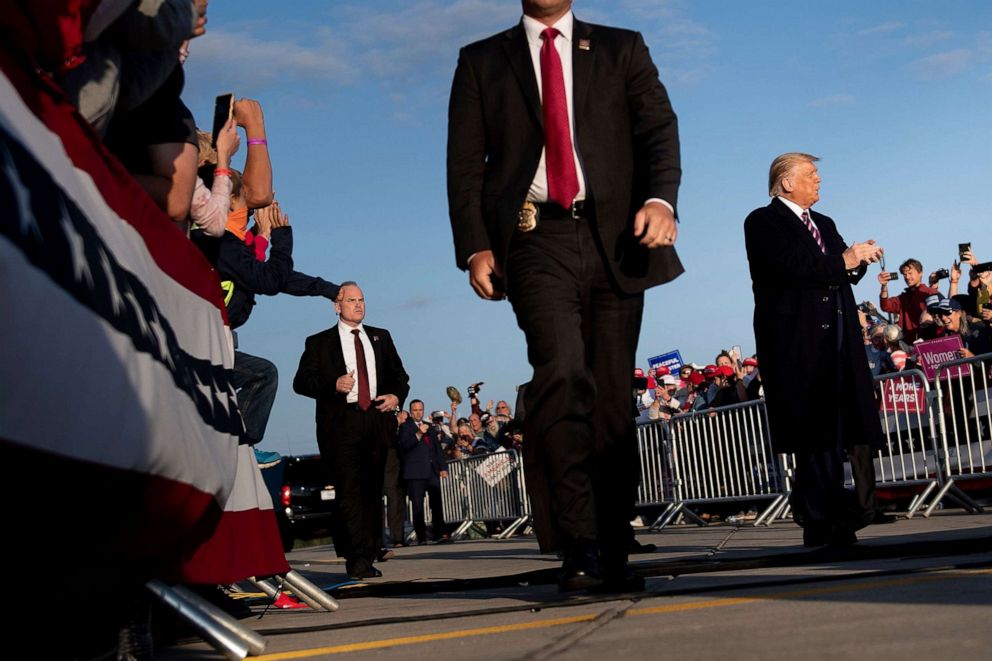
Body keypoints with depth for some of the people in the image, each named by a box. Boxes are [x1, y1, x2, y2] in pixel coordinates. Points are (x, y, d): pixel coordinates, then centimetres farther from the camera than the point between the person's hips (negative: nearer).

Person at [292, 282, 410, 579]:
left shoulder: (381, 337, 19)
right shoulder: (319, 343, 8)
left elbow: (399, 374, 22)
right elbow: (301, 382, 1)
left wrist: (397, 396, 1)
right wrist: (334, 385, -15)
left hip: (377, 420, 4)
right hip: (341, 423, -4)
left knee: (373, 491, 5)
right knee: (349, 491, -11)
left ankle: (368, 556, 10)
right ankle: (358, 558, -13)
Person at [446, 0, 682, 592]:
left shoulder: (622, 50, 17)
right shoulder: (481, 61, 16)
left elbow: (660, 128, 4)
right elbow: (466, 164, 10)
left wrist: (660, 198, -15)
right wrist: (476, 247, -4)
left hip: (615, 240, 2)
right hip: (535, 240, -1)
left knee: (614, 398, 1)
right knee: (563, 370, -23)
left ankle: (612, 553, 9)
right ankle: (577, 545, -20)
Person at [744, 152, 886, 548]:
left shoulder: (824, 224, 25)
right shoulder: (763, 222, 1)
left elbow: (846, 272, 19)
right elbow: (787, 268, -16)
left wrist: (859, 258, -3)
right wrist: (843, 261, -12)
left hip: (837, 338, 7)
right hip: (798, 343, -7)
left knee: (840, 427, 1)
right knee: (814, 430, -8)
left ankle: (831, 517, 5)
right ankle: (821, 522, -4)